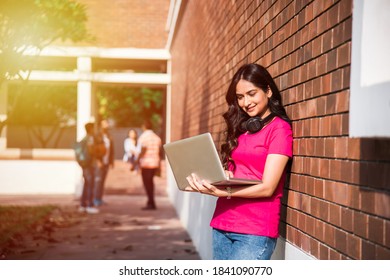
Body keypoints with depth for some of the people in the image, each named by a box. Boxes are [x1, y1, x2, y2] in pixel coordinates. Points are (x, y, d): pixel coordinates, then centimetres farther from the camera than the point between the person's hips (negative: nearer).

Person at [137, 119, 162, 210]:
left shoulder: (144, 137, -11)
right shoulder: (156, 137, 10)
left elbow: (143, 151, -17)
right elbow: (159, 151, 11)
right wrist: (158, 164, 19)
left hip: (146, 164, -7)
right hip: (155, 163, 7)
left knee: (147, 183, -1)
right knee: (150, 182, 19)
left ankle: (151, 204, -3)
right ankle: (150, 202, 25)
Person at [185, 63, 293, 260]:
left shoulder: (279, 128, -4)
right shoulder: (241, 127, 17)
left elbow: (267, 187, -11)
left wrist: (222, 192, -24)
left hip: (256, 231, -7)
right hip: (222, 225, 7)